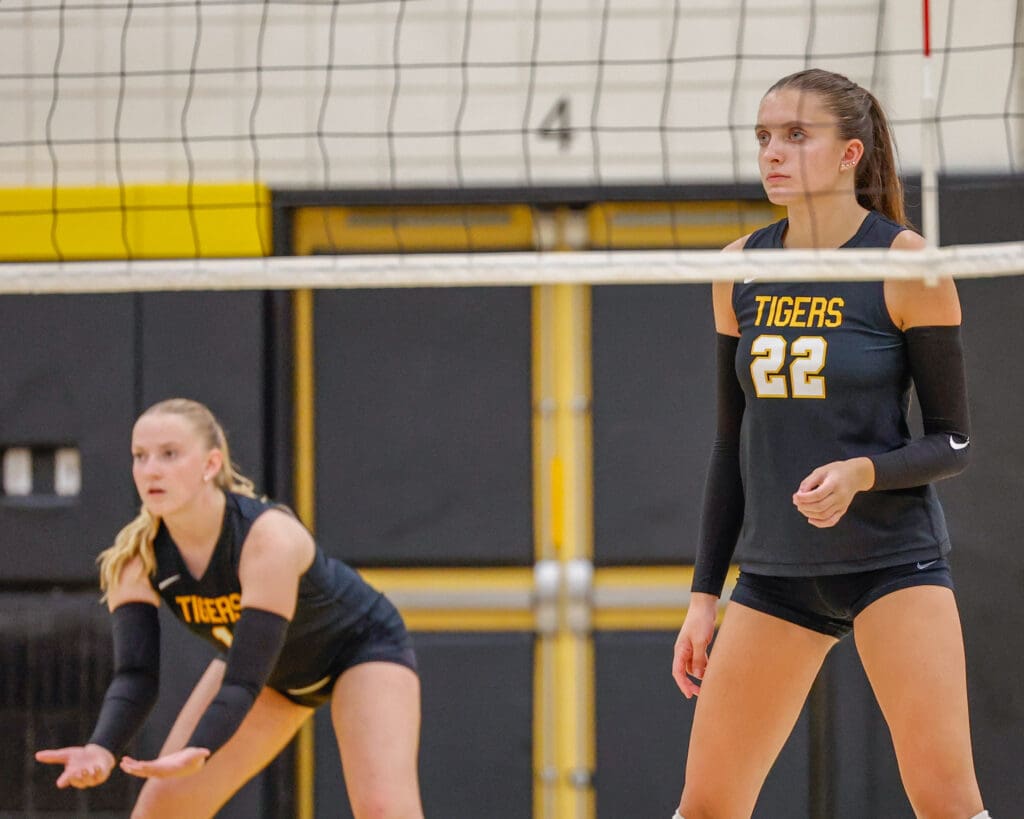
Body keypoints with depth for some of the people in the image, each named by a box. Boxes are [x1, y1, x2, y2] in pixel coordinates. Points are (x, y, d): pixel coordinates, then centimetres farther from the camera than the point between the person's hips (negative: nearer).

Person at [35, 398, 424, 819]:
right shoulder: (133, 558, -23)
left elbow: (245, 679, -41)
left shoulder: (270, 537, -38)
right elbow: (134, 674, -27)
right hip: (273, 671, 6)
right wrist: (101, 750, -47)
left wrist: (197, 753, -58)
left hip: (363, 646, -6)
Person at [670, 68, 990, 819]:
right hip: (777, 569, 5)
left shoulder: (904, 264, -9)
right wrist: (705, 594, 11)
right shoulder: (741, 271, 5)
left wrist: (860, 474, -26)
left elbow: (953, 442, -6)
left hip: (892, 556, -5)